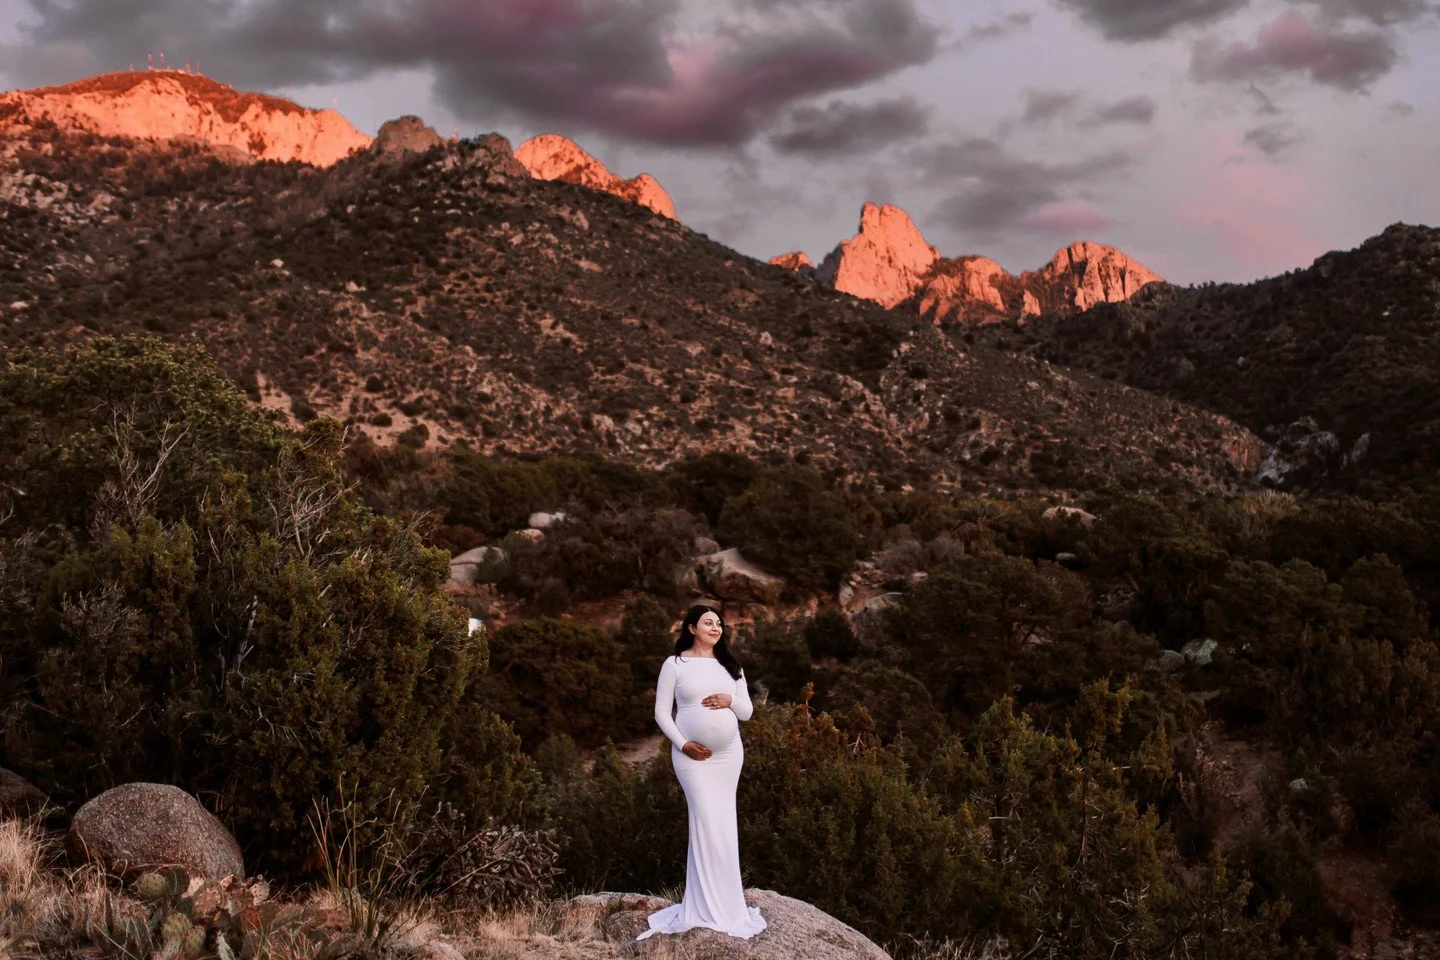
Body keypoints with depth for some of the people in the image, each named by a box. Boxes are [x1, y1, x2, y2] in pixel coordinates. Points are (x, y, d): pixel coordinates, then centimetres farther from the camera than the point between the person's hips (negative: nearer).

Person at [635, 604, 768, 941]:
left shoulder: (730, 665, 12)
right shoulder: (674, 664, 0)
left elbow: (747, 711, 11)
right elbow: (661, 712, -1)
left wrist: (730, 701, -10)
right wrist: (682, 744, -13)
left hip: (729, 753, 4)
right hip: (693, 755, -4)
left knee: (723, 823, 6)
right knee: (708, 822, -9)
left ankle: (719, 900, 16)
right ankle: (710, 904, 1)